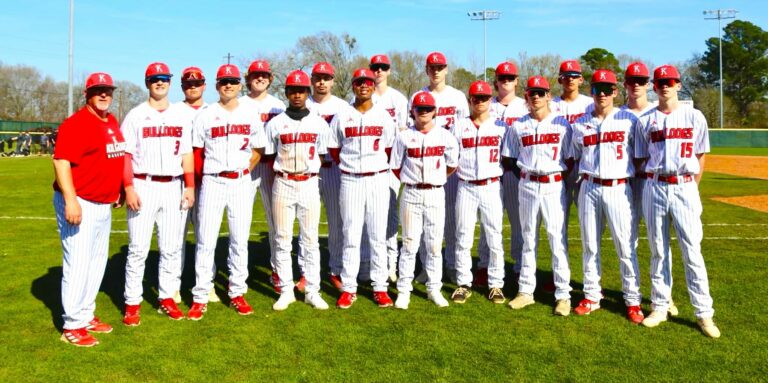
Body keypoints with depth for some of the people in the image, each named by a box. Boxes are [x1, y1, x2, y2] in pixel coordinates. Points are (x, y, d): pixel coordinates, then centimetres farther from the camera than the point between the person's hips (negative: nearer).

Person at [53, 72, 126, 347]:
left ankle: (87, 315, 28)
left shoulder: (112, 122, 13)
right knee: (78, 264, -5)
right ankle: (72, 326, 6)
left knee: (97, 261, 15)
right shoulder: (76, 123, -14)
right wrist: (70, 200, -29)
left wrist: (117, 190, 21)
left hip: (104, 205, 9)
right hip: (79, 204, -9)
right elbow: (61, 161, -22)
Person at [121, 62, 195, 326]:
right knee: (138, 248, -1)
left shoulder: (181, 116, 12)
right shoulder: (136, 116, 2)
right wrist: (129, 188, -12)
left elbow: (187, 154, 11)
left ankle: (167, 298, 19)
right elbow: (125, 155, -2)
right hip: (144, 186, -3)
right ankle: (132, 303, 8)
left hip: (174, 187, 3)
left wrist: (190, 186, 3)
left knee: (172, 248, 7)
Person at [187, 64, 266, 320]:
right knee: (206, 241, -2)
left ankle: (237, 294, 17)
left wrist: (243, 171, 6)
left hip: (241, 183, 2)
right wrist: (205, 179, 5)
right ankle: (200, 297, 5)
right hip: (213, 182, -2)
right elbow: (196, 153, 6)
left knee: (240, 240, 6)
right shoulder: (205, 115, 2)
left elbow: (258, 151, 15)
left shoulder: (250, 116, 8)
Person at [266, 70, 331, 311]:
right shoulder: (275, 123, 4)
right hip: (283, 184, 0)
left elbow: (321, 156, 12)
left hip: (309, 184, 1)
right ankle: (286, 291, 13)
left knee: (310, 239, 4)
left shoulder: (319, 124, 7)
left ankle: (312, 291, 11)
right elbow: (270, 157, 9)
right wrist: (282, 174, 2)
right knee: (283, 239, 3)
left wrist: (309, 171, 4)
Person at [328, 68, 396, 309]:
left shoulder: (383, 115, 5)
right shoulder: (342, 116, 4)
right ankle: (349, 288, 10)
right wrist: (350, 166, 7)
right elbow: (333, 149, 11)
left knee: (378, 236, 4)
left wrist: (378, 167, 6)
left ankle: (380, 288, 12)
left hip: (378, 180, 0)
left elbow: (390, 149, 10)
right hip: (350, 181, 0)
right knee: (351, 236, 3)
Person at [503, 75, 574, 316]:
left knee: (558, 240, -3)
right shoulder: (518, 126, 8)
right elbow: (507, 159, 12)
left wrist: (559, 177, -8)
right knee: (528, 240, 9)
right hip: (527, 186, 2)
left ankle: (563, 295, 4)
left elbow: (570, 160, 3)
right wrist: (523, 175, 2)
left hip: (553, 186, -2)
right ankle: (526, 291, 17)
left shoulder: (562, 124, 3)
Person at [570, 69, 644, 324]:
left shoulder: (628, 120, 1)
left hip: (618, 188, -3)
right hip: (589, 188, 3)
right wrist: (583, 179, 6)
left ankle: (633, 301, 9)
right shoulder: (580, 124, 8)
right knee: (589, 245, 8)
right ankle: (591, 296, 20)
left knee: (625, 246, -2)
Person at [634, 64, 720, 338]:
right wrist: (648, 188, 3)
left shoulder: (694, 117, 5)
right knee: (658, 251, 8)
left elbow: (701, 156, 8)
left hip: (684, 187, -1)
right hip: (654, 188, 2)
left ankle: (704, 313, 5)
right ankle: (660, 307, 17)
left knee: (692, 252, -2)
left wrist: (692, 189, 2)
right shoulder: (645, 121, 8)